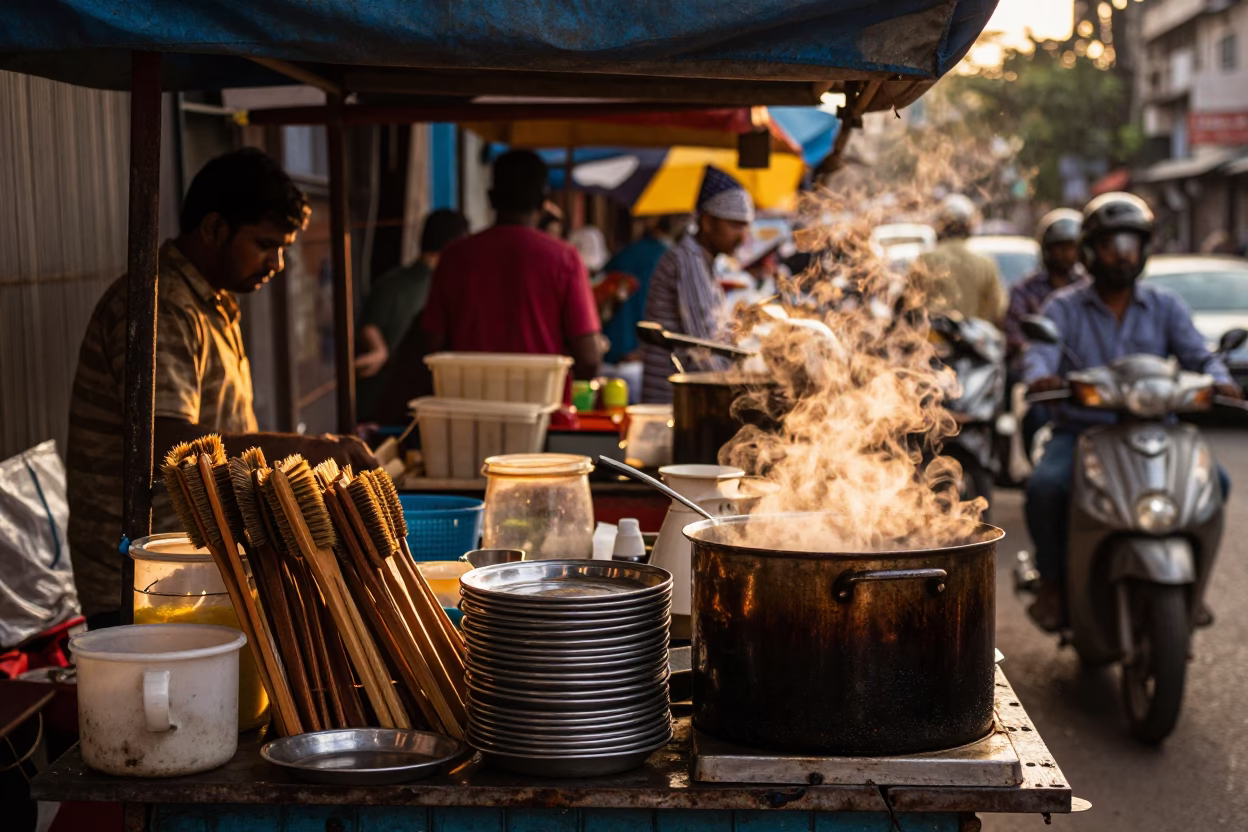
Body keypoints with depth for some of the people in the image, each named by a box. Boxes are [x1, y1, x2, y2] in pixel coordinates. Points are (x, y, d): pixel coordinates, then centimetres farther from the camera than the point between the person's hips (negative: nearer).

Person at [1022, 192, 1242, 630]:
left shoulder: (1164, 306, 10)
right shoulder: (1064, 307, 4)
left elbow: (1196, 352, -2)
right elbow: (1040, 350, -13)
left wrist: (1218, 379, -26)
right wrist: (1039, 377, -38)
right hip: (1079, 430, -2)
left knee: (1213, 480, -20)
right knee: (1045, 485, -31)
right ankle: (1052, 579, -8)